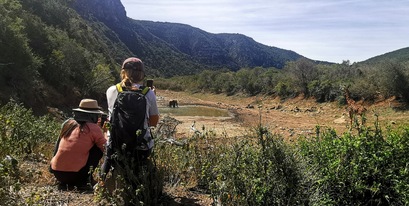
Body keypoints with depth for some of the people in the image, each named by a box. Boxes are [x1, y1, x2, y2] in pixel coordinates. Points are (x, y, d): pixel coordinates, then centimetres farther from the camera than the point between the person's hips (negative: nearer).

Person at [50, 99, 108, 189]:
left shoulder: (67, 123, 9)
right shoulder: (94, 128, -7)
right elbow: (107, 149, 1)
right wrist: (105, 132, 17)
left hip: (56, 172, 6)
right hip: (75, 174, -6)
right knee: (99, 148, 10)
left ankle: (64, 182, 18)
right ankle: (85, 180, 8)